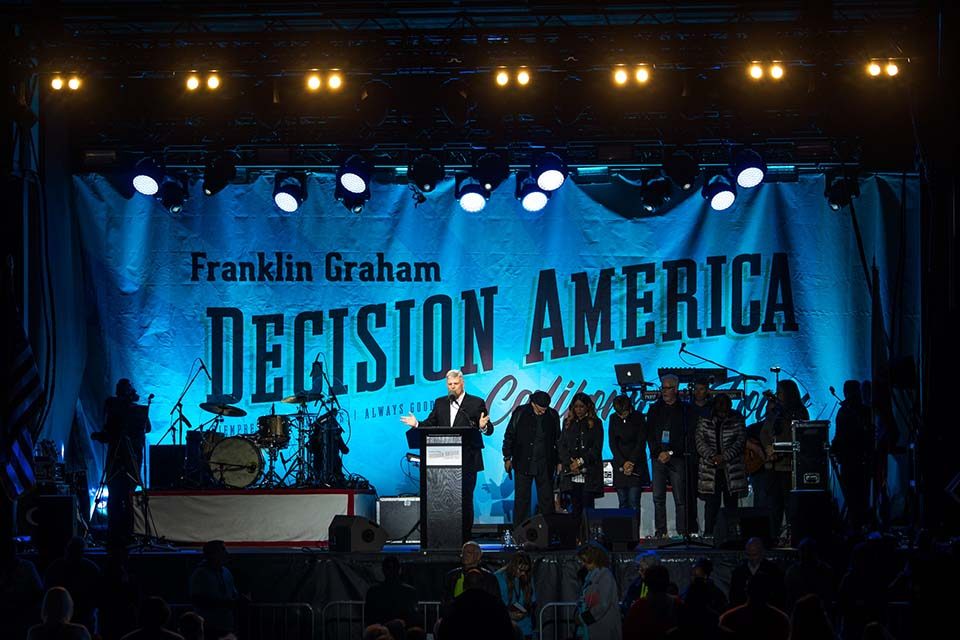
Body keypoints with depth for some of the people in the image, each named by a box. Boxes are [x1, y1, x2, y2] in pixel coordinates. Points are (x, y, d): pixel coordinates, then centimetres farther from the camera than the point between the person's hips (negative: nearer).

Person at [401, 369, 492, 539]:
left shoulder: (476, 403, 2)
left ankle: (465, 537, 5)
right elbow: (430, 424, 12)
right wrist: (417, 424, -7)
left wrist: (484, 427, -26)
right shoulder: (440, 403, 14)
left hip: (467, 461, -3)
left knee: (465, 499, -1)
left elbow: (489, 430, -3)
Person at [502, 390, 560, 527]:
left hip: (545, 466, 2)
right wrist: (507, 458, 2)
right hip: (523, 464, -2)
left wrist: (558, 462, 10)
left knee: (547, 499, 3)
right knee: (521, 499, 1)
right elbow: (509, 436, 4)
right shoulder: (520, 413, -4)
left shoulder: (552, 415, 2)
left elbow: (558, 439, 11)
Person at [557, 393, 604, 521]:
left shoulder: (595, 423, 4)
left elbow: (597, 448, -3)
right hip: (571, 474, 3)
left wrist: (580, 462, -12)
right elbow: (562, 446, 8)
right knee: (575, 507, 1)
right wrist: (570, 463, -7)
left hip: (589, 474, -3)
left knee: (587, 506, -7)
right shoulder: (568, 423, 14)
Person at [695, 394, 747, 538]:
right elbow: (700, 441, 0)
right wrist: (712, 456, -15)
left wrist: (725, 456, -13)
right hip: (710, 470, 0)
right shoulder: (704, 420, 6)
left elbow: (741, 440, -2)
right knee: (711, 503, -4)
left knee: (731, 503, 1)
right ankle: (708, 535, -3)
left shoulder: (736, 419, 5)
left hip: (731, 470, 0)